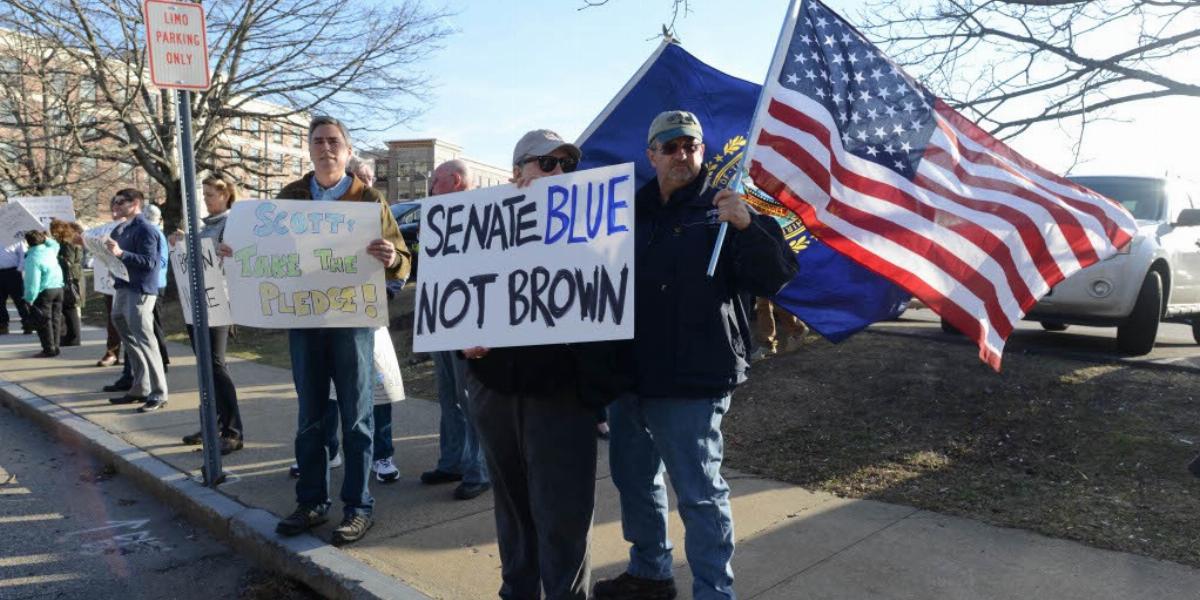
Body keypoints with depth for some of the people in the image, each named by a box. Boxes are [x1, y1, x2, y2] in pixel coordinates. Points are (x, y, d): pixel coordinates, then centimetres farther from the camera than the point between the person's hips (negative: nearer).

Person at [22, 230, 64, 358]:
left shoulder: (32, 258, -15)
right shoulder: (50, 250, 6)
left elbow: (33, 281, -18)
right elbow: (55, 244, 35)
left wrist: (29, 299, -14)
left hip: (44, 292, -7)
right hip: (58, 288, 7)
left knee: (43, 322, -1)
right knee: (54, 320, 12)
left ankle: (49, 349, -2)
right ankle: (55, 347, 15)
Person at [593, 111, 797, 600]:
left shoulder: (722, 211, -4)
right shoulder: (633, 211, 11)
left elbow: (773, 279, -14)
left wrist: (748, 226, -29)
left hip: (690, 380, -6)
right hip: (628, 373, 7)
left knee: (699, 493, 1)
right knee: (633, 479, 19)